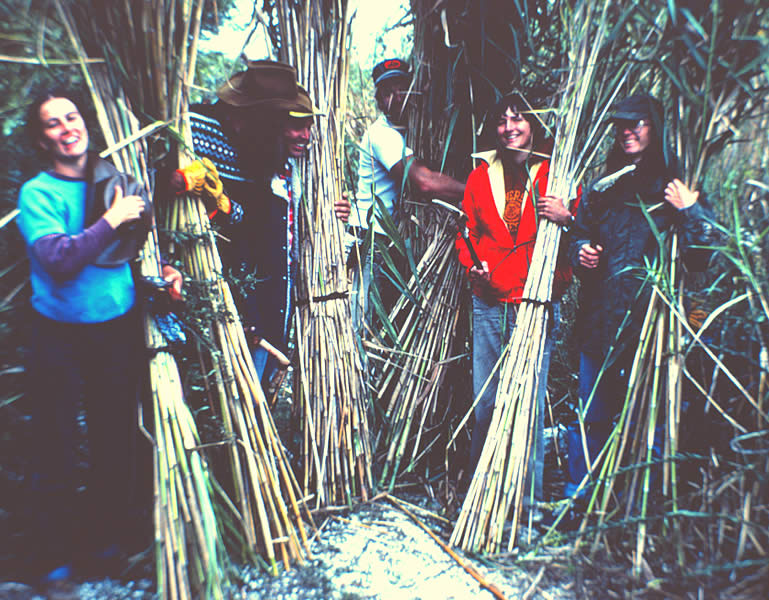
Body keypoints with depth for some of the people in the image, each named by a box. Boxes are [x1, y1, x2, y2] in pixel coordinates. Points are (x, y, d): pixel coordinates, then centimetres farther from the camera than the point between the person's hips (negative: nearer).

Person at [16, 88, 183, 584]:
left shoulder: (115, 181, 4)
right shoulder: (37, 192, -8)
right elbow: (59, 259, -24)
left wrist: (161, 270, -1)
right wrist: (111, 219, -19)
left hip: (118, 327, 4)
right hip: (60, 335, -3)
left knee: (116, 436, 15)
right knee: (59, 446, 7)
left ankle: (108, 534, 37)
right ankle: (56, 555, 29)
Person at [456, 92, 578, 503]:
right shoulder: (481, 175, 12)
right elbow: (467, 230, 18)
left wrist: (567, 218, -14)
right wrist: (473, 263, -1)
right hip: (489, 303, 3)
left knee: (529, 402, -1)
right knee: (485, 400, 8)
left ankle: (530, 496, 16)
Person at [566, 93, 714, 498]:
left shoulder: (677, 190, 0)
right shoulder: (603, 188, 10)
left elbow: (700, 258, -7)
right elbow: (579, 236, 21)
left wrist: (690, 211, -17)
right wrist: (582, 253, 0)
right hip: (600, 322, 3)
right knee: (590, 416, 10)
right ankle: (577, 495, 26)